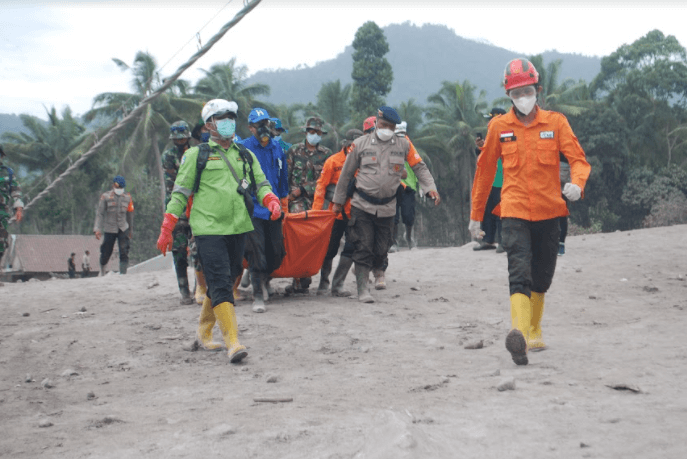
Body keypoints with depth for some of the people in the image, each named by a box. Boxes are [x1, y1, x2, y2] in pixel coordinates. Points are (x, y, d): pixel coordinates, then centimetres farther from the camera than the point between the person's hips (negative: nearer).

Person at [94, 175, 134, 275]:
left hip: (123, 229, 2)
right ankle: (102, 267, 35)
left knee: (124, 251, -14)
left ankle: (123, 273, -14)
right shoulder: (106, 197, -3)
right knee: (106, 252, 6)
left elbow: (130, 214, 16)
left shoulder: (127, 197, 6)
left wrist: (131, 230, 20)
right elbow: (100, 213, -4)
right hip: (109, 229, -1)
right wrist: (97, 229, -14)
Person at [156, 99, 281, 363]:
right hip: (208, 229, -5)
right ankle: (233, 343, -19)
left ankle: (204, 333, 31)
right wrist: (167, 229, -1)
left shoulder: (246, 156, 17)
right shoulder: (196, 155, 5)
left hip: (238, 228, 5)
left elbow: (260, 184, 14)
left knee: (224, 282, 13)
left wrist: (271, 200, -10)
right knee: (220, 284, -14)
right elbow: (180, 192, 4)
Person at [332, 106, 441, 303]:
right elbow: (346, 174, 8)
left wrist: (430, 187, -10)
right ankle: (362, 290, -4)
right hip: (362, 205, -2)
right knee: (363, 248, -7)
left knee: (381, 248, 6)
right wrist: (338, 201, 10)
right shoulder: (360, 144, 1)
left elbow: (420, 167, 7)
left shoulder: (404, 145, 4)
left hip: (387, 207, 2)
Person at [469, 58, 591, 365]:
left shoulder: (555, 123, 2)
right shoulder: (499, 126, 3)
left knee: (542, 278, 14)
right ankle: (519, 334, -35)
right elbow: (485, 170, 11)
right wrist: (476, 215, 13)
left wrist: (577, 183, -26)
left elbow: (578, 159, -3)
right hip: (514, 211, -2)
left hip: (549, 212, 2)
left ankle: (534, 331, 34)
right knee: (519, 273, -20)